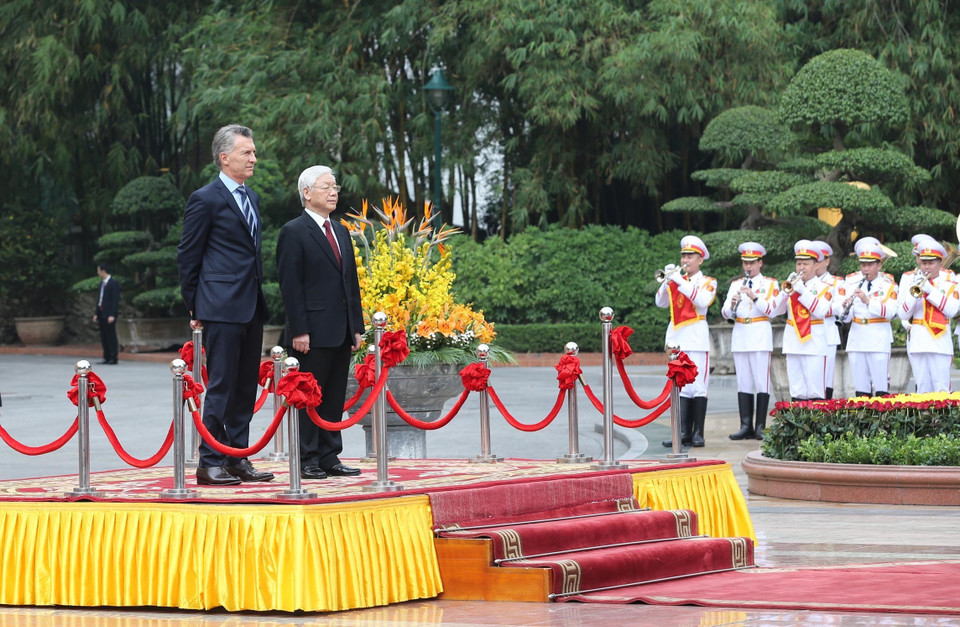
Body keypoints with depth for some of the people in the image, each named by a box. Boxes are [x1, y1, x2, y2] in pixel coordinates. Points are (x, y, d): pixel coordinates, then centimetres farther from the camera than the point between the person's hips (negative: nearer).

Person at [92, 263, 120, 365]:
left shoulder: (113, 283, -10)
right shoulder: (102, 283, 15)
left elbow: (115, 300, -14)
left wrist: (112, 315, -19)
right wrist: (96, 313, 14)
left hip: (109, 314, -8)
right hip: (101, 313, 8)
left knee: (111, 336, -5)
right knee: (103, 337, 8)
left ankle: (113, 358, -2)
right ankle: (106, 358, 12)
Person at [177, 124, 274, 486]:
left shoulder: (252, 199, 17)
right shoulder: (206, 200, -7)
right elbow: (187, 257, -5)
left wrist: (259, 299, 17)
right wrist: (194, 308, -5)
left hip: (251, 308, 8)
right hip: (222, 307, -8)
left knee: (245, 388, 10)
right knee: (221, 387, -7)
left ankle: (238, 459, 16)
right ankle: (210, 463, -4)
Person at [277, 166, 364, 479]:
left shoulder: (341, 232, 18)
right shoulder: (293, 232, -6)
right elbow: (290, 286, -11)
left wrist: (357, 327, 13)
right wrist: (299, 331, -16)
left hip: (341, 333, 7)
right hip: (313, 333, -7)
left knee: (334, 398, 9)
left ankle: (329, 458, 13)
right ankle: (307, 461, 1)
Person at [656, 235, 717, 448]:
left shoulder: (708, 282, 4)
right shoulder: (676, 280, 16)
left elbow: (703, 301, -16)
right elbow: (661, 302, 6)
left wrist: (680, 281, -19)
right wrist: (667, 281, -9)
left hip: (696, 336, -4)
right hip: (677, 336, 4)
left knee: (698, 385, -6)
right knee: (681, 386, 2)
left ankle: (698, 433, -5)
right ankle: (683, 432, 1)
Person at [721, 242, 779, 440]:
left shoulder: (770, 284, 4)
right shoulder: (736, 285, 15)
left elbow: (771, 311, -8)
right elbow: (725, 314, 8)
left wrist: (754, 297, -20)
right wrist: (732, 304, -14)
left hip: (760, 337, -4)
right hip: (740, 337, 4)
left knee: (761, 381, -5)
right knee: (743, 382, 2)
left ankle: (760, 426, -3)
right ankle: (746, 426, 3)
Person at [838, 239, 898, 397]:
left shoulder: (888, 285, -1)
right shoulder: (852, 282, 8)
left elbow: (889, 312, -18)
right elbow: (845, 318, 4)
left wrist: (868, 301, -28)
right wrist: (846, 308, -19)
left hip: (879, 341, -3)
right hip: (857, 340, 3)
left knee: (881, 386, -5)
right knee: (860, 389, 5)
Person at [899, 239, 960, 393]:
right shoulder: (913, 285, 14)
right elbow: (903, 314, 4)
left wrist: (930, 290, -13)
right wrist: (914, 292, -11)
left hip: (940, 343, -2)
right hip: (918, 344, 2)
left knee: (941, 389, -8)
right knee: (923, 389, 1)